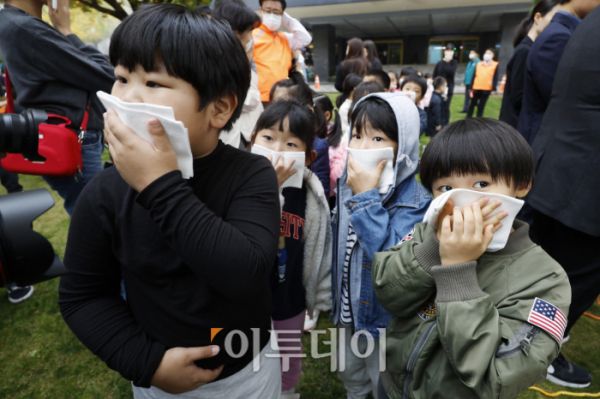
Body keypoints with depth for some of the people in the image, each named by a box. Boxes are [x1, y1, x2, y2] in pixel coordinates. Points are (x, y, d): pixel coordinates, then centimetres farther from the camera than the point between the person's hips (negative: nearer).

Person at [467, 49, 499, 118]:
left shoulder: (495, 65, 3)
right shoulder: (479, 64, 11)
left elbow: (495, 78, -1)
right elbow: (474, 76, 10)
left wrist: (494, 89, -9)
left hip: (486, 89, -2)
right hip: (476, 88, 2)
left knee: (481, 106, 3)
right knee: (472, 104, 8)